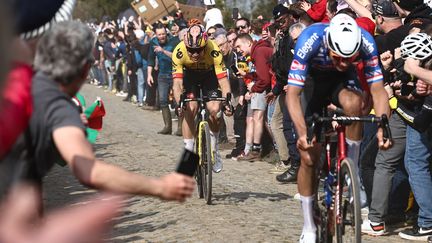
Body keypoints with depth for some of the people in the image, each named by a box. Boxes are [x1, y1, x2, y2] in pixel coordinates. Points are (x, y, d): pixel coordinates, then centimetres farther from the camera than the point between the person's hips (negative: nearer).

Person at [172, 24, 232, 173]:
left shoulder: (213, 51, -37)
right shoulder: (179, 51, -34)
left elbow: (223, 80, -37)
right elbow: (177, 82, -36)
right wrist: (180, 103, -53)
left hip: (209, 75, 0)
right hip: (190, 75, 1)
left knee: (214, 110, -17)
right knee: (189, 110, -18)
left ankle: (214, 148, 8)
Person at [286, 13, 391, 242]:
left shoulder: (365, 42, -31)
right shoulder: (309, 41, -37)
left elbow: (377, 89, -27)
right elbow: (293, 93, -37)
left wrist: (382, 126, -43)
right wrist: (302, 132, -51)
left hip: (341, 81, 1)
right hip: (312, 81, -1)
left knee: (353, 103, -36)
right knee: (308, 156, -7)